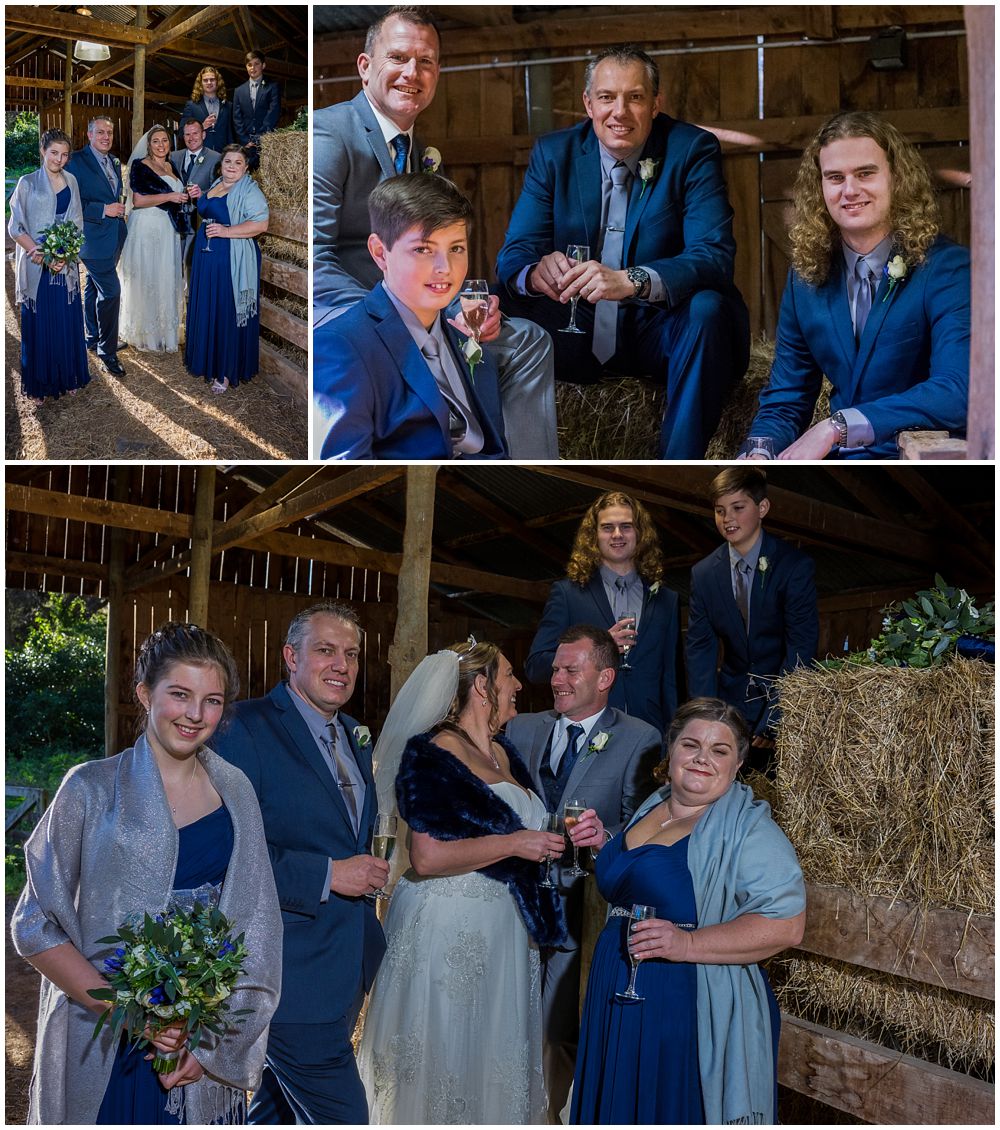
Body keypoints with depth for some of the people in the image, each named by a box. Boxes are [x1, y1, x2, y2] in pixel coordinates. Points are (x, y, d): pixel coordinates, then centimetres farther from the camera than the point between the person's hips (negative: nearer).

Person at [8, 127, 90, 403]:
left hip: (66, 264, 3)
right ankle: (39, 384, 12)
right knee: (38, 324, 2)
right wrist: (38, 253, -19)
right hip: (37, 265, -3)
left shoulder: (71, 182, 7)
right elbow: (16, 227, -5)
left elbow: (77, 224, 8)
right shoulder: (27, 183, -3)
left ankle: (67, 377, 22)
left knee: (67, 322, 8)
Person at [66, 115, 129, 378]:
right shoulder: (77, 161, -14)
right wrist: (104, 210, -21)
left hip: (113, 235, 8)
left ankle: (94, 338, 32)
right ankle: (107, 350, -5)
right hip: (94, 236, -8)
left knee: (95, 288, 20)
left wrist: (120, 210, 10)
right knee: (111, 290, -13)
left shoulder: (115, 162, 12)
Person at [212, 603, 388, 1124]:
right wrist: (327, 875, -23)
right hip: (293, 967, -8)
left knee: (282, 1107, 22)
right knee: (341, 1115, -6)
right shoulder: (248, 728, -15)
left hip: (349, 964, 8)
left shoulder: (355, 736, 12)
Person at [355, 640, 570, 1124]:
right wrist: (512, 844, -18)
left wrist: (561, 837, 8)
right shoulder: (433, 756, -12)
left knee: (496, 1057, 11)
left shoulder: (505, 754, 12)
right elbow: (426, 857, -21)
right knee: (446, 1058, 1)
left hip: (504, 930, 8)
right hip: (447, 932, -7)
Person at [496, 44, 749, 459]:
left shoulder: (693, 151, -7)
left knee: (708, 308, -33)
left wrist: (631, 281, -39)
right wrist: (537, 272, -32)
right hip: (577, 329, 2)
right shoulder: (553, 154, 2)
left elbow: (715, 256, -20)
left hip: (661, 332, -2)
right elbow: (513, 254, -4)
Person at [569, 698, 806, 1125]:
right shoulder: (651, 809, 11)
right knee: (622, 1111, 17)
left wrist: (689, 944, -28)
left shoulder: (749, 829, -13)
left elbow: (785, 925, -21)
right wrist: (606, 848, 9)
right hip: (622, 998, 7)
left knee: (680, 1111, 4)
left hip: (692, 1009, -7)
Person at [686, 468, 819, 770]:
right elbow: (699, 648, 0)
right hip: (732, 698, 3)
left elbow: (801, 647, -15)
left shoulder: (795, 566, -13)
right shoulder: (703, 573, -1)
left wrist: (773, 719, -18)